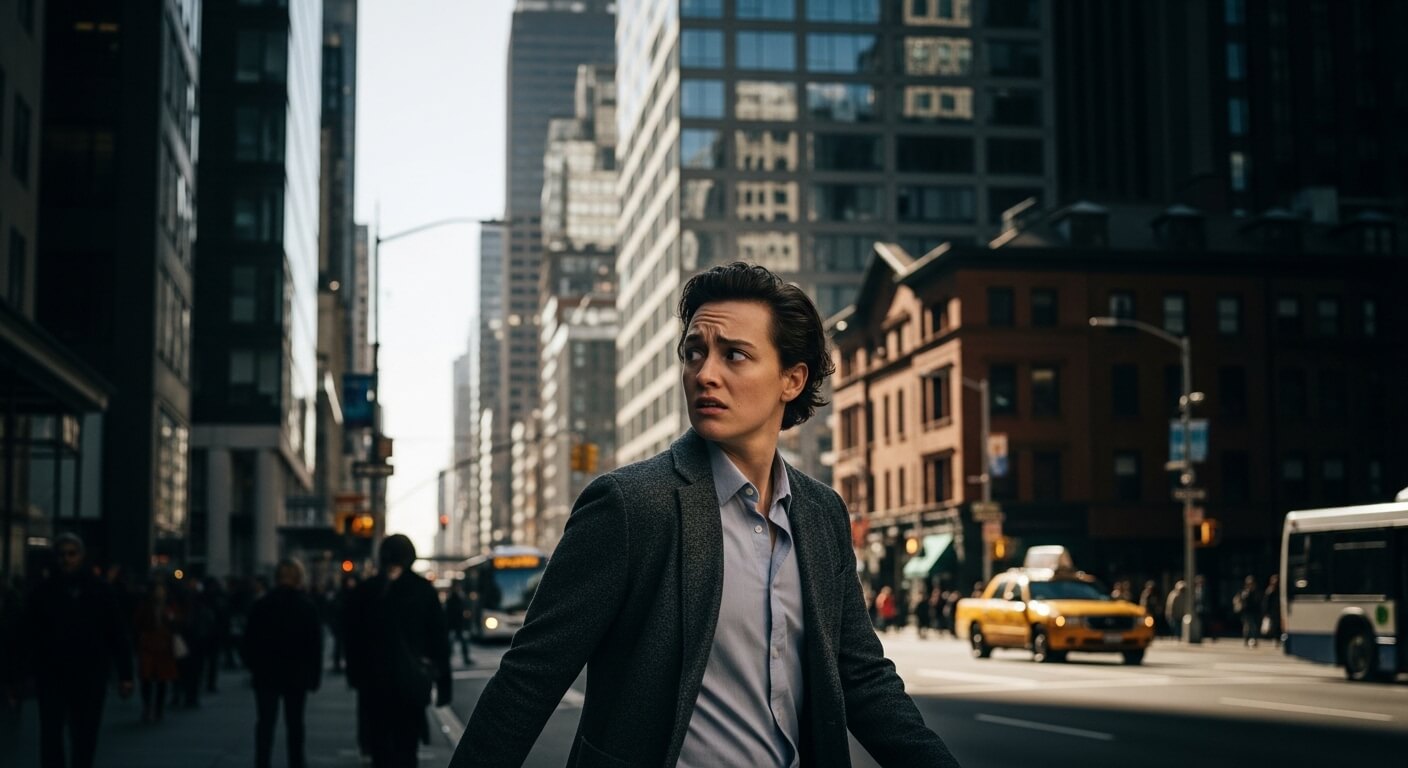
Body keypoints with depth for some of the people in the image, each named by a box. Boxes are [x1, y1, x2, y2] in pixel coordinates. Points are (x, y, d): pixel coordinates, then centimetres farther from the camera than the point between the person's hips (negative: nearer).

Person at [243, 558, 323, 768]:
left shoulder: (260, 605, -5)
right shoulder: (308, 607, -6)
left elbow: (249, 641, -3)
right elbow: (316, 644, -6)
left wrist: (252, 666, 8)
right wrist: (314, 675, 0)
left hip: (266, 674, 0)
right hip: (297, 674, 0)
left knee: (265, 722, 4)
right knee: (294, 723, 10)